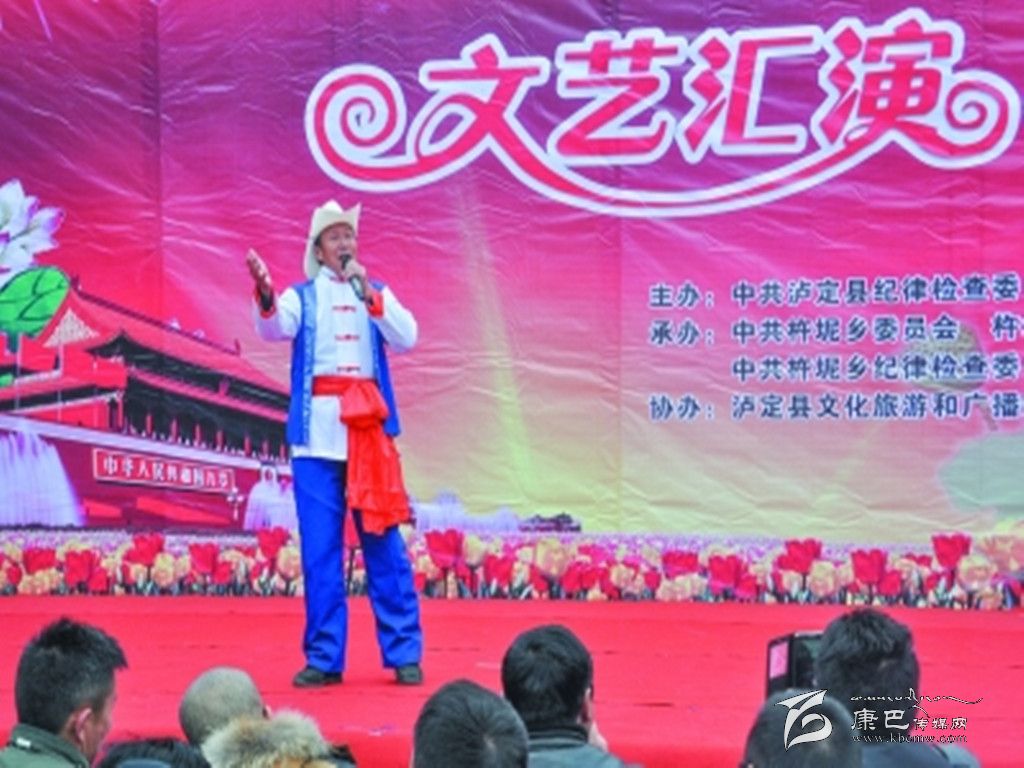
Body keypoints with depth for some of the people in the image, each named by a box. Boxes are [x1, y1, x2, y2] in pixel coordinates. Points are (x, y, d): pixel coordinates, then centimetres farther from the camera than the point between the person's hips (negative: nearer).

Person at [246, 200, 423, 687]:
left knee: (384, 544, 0)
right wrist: (265, 295, -33)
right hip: (317, 430, -1)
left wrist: (369, 294, -11)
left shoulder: (377, 293, 14)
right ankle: (323, 658, 6)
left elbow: (406, 338, -2)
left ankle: (404, 653, 5)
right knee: (319, 549, 0)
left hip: (369, 428, 1)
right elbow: (274, 328, -12)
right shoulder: (302, 297, 9)